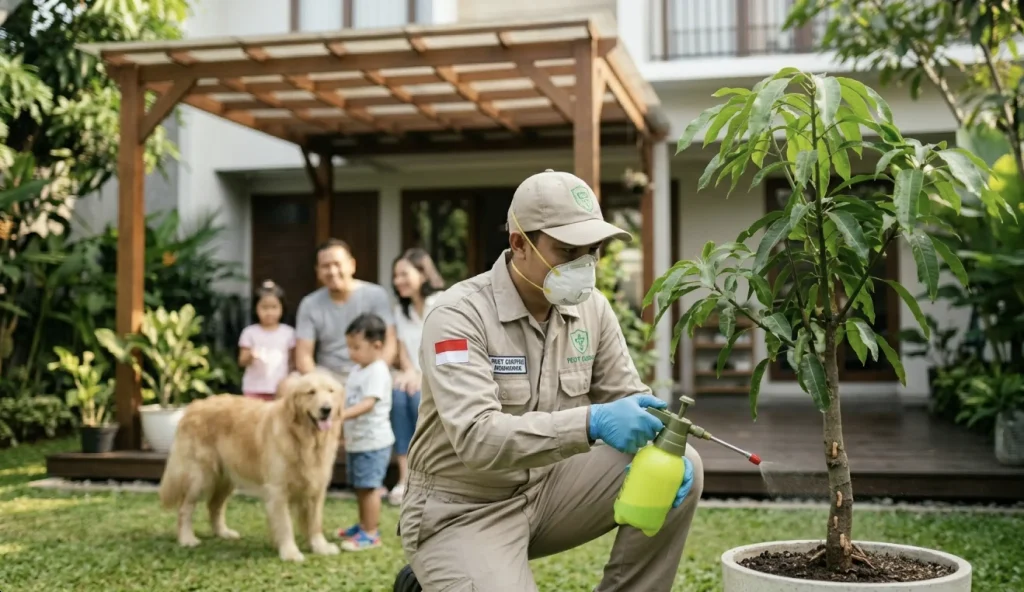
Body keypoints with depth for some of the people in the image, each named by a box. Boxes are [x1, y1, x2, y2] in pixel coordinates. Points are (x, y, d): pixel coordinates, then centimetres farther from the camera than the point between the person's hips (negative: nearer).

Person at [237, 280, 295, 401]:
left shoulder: (288, 332, 3)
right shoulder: (250, 332, 0)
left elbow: (294, 360, 10)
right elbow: (242, 361, 0)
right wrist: (250, 355, -20)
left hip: (280, 389, 1)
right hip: (254, 389, -1)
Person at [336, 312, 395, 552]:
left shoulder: (378, 372, -17)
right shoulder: (357, 370, 13)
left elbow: (368, 403, -28)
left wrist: (341, 415, -37)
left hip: (373, 442, -9)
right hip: (355, 441, 9)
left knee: (368, 487, -7)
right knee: (360, 487, 17)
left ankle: (371, 534, -1)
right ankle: (364, 525, 31)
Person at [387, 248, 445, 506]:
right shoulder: (400, 310, 15)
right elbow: (402, 349, 10)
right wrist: (410, 372, -11)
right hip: (416, 378, 4)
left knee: (420, 398, -34)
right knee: (398, 395, -29)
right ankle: (405, 476, -31)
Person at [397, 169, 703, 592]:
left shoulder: (591, 307, -2)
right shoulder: (459, 315, -21)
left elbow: (628, 396, 4)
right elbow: (475, 438, -33)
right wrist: (592, 422, -43)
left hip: (548, 487, 6)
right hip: (463, 509, -5)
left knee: (681, 467, -10)